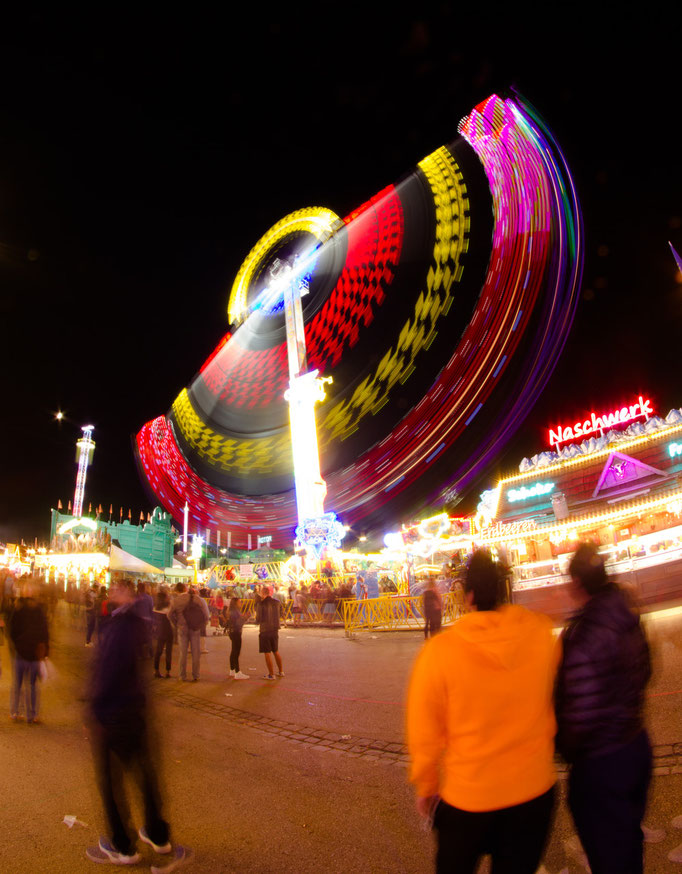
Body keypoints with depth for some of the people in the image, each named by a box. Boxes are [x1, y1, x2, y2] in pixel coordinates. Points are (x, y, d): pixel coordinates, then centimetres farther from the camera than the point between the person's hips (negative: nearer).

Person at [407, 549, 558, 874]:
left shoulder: (440, 650, -24)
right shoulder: (541, 633, -17)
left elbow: (423, 732, -12)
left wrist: (426, 786, 4)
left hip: (468, 797, -2)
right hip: (535, 790, 2)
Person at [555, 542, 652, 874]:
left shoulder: (583, 634, -30)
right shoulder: (628, 619, -5)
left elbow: (582, 712, -26)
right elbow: (642, 674, 9)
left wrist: (567, 748, -8)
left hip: (600, 762, -8)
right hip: (636, 745, 8)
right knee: (628, 841, 28)